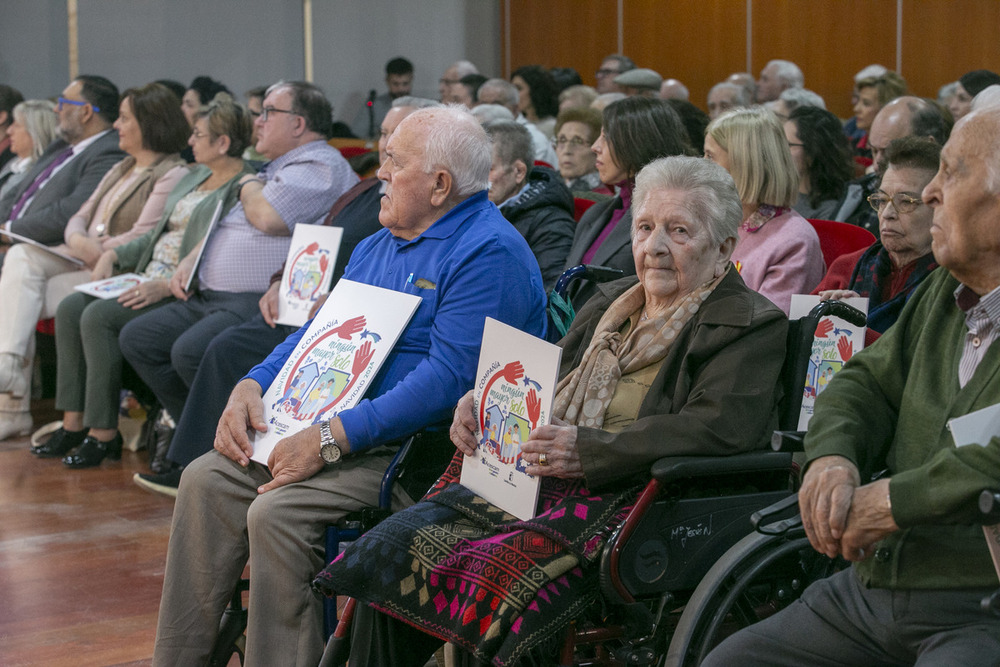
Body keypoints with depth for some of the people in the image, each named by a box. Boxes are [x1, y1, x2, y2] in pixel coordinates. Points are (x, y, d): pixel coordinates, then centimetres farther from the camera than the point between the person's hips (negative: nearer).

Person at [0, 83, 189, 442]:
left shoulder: (172, 175, -6)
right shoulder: (120, 169, 24)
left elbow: (142, 240, -15)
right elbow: (82, 215, 19)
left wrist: (95, 251, -15)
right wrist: (77, 240, -4)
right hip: (81, 262, 8)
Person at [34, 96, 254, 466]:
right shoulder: (194, 177, 20)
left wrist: (166, 287, -26)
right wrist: (114, 255, 11)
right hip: (150, 279, 10)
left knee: (99, 316, -26)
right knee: (70, 307, -8)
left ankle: (102, 433, -18)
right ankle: (73, 422, -6)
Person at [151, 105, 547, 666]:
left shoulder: (488, 252, -13)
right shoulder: (378, 245, 18)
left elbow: (448, 377, -23)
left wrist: (333, 438, -26)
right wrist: (252, 386, 1)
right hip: (335, 424, 9)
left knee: (278, 512, -28)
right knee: (206, 480, -6)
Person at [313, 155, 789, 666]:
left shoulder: (750, 326, 0)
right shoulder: (612, 303, 24)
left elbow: (722, 427, -16)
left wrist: (589, 451, -23)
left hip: (625, 498, -7)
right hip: (533, 483, 8)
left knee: (492, 572, -34)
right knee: (386, 552, -12)